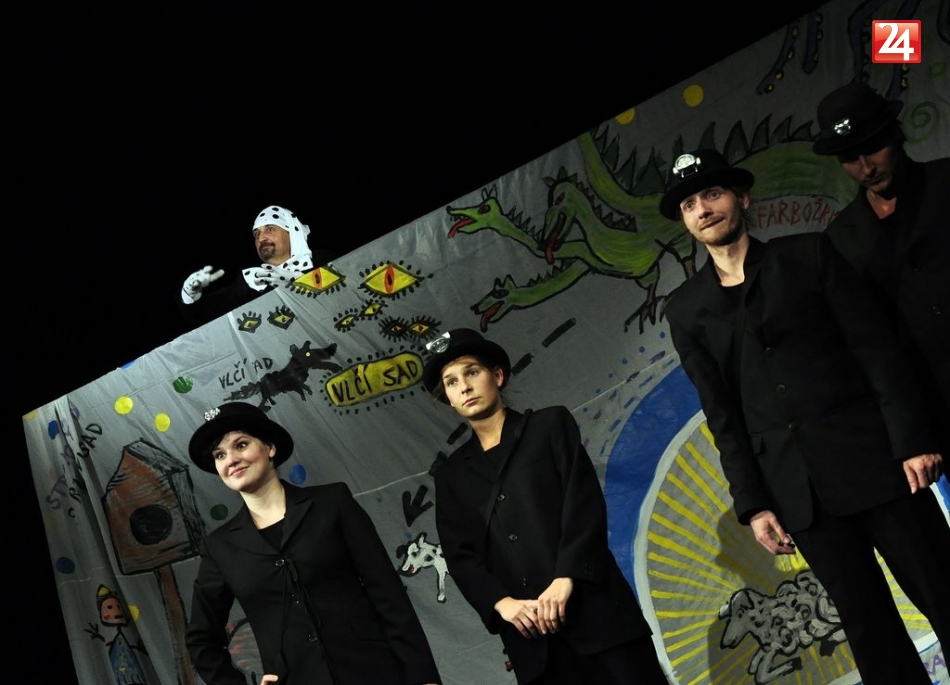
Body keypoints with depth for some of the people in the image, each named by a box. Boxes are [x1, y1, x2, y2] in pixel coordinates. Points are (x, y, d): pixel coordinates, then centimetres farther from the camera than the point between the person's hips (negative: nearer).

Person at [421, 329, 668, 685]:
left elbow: (586, 503, -1)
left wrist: (565, 579, -14)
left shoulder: (550, 425, 10)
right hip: (531, 635, 2)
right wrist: (502, 603, -11)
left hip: (593, 608, -2)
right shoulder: (452, 474, 17)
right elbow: (460, 557, 8)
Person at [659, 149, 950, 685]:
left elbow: (877, 347, -1)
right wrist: (752, 503, 1)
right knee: (870, 629, 4)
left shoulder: (808, 254, 5)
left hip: (874, 459, -1)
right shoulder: (687, 309, 9)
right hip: (798, 489, 2)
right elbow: (722, 414, 7)